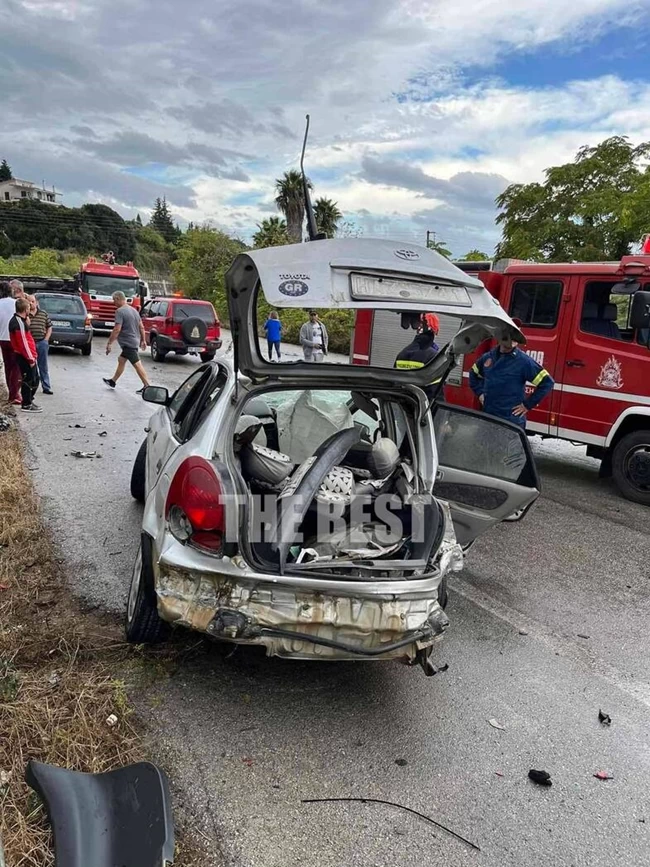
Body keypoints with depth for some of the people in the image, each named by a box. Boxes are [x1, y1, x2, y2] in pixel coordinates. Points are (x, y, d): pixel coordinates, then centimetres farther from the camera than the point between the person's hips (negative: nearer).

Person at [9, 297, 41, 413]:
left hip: (25, 356, 10)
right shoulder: (19, 323, -18)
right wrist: (30, 358, -18)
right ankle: (26, 405, 5)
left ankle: (29, 401, 26)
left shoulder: (19, 320, 14)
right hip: (25, 357, -10)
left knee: (34, 379, 16)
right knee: (28, 380, -3)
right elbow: (23, 343, -20)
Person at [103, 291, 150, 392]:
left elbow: (117, 330, -22)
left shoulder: (120, 311, -16)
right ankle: (112, 381, 32)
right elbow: (141, 327, 15)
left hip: (128, 343, -10)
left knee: (137, 364, -8)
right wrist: (143, 340, 22)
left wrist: (109, 343, -17)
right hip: (134, 341, 10)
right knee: (121, 360, 20)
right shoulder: (134, 310, 11)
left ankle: (147, 386, -7)